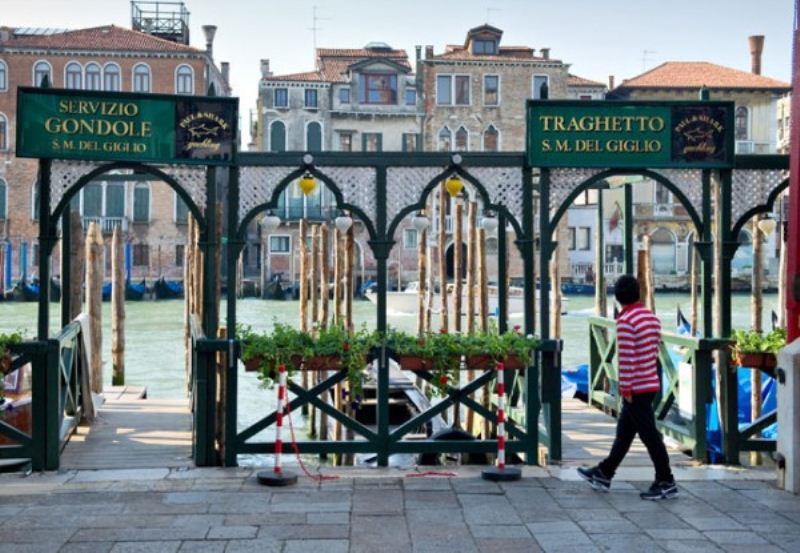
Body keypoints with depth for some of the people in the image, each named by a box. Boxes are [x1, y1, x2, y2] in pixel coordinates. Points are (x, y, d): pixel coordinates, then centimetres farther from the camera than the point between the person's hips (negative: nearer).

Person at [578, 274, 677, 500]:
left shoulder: (625, 322, -17)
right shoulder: (652, 317, 9)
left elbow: (626, 358, -20)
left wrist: (626, 389, -15)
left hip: (635, 388, -9)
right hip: (651, 383, 9)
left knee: (649, 435, -2)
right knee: (624, 431, 16)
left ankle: (666, 483, 4)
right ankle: (604, 474, 26)